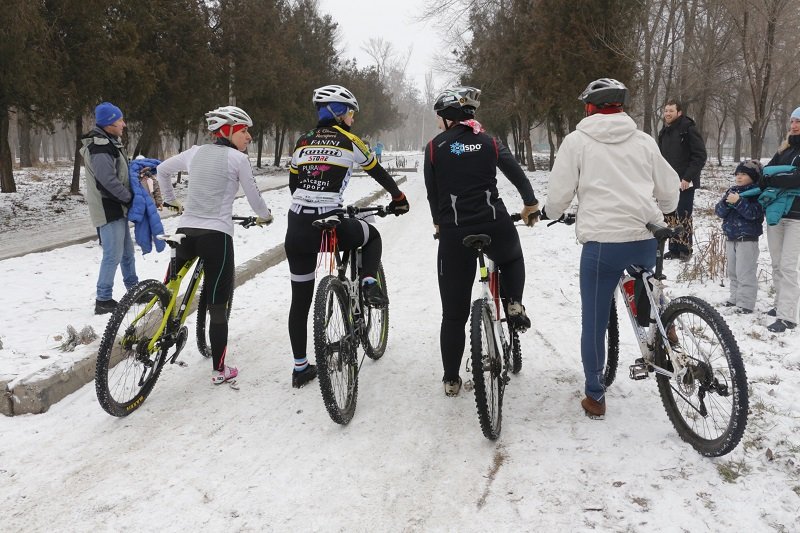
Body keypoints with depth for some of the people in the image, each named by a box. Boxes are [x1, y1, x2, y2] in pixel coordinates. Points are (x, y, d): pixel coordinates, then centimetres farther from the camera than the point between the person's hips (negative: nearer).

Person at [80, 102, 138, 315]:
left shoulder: (109, 143, 13)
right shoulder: (100, 148, -20)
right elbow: (109, 181, -24)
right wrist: (131, 197, -15)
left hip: (117, 207, 11)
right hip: (108, 209, -11)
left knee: (127, 251, 20)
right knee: (113, 255, -7)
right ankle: (103, 301, 0)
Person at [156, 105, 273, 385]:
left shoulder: (195, 152, 13)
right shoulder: (238, 158, -2)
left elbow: (161, 169, 25)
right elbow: (254, 196, 3)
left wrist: (170, 199, 38)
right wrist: (265, 216, 23)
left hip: (185, 230, 5)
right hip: (216, 235, -5)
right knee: (219, 306, 2)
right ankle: (219, 370, 9)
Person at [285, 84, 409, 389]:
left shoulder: (303, 143, 16)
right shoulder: (349, 141, 4)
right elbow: (379, 174, 13)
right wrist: (399, 199, 29)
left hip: (297, 229, 4)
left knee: (300, 300, 13)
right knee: (371, 235, 29)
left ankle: (300, 368, 18)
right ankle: (370, 284, 4)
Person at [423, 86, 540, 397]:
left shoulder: (435, 147, 3)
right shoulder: (490, 143, 7)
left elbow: (432, 193, 7)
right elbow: (517, 174, 6)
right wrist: (530, 205, 23)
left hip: (454, 232, -1)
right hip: (496, 227, 1)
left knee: (454, 311, 9)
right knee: (512, 259, 38)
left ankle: (451, 380, 14)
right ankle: (514, 305, 13)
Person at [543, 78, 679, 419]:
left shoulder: (577, 141, 2)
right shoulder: (643, 141, 10)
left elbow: (559, 193, 2)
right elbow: (669, 190, 15)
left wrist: (549, 213, 24)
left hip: (602, 241, -3)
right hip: (646, 240, 3)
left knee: (594, 321, 7)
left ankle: (595, 397, 15)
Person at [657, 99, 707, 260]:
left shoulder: (689, 129, -9)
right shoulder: (664, 132, 13)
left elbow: (700, 155, -13)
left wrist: (688, 178, -18)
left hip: (685, 183, -7)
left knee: (684, 217, -6)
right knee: (671, 217, 8)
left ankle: (686, 251, 3)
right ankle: (674, 249, 16)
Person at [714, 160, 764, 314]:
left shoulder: (756, 193, -10)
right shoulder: (731, 191, 8)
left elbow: (754, 213, -23)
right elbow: (719, 211, 1)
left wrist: (738, 202, -30)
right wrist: (726, 202, -18)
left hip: (748, 240, -7)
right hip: (731, 238, 7)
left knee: (745, 273, -5)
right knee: (733, 272, 17)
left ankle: (746, 304, 1)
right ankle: (735, 297, 29)